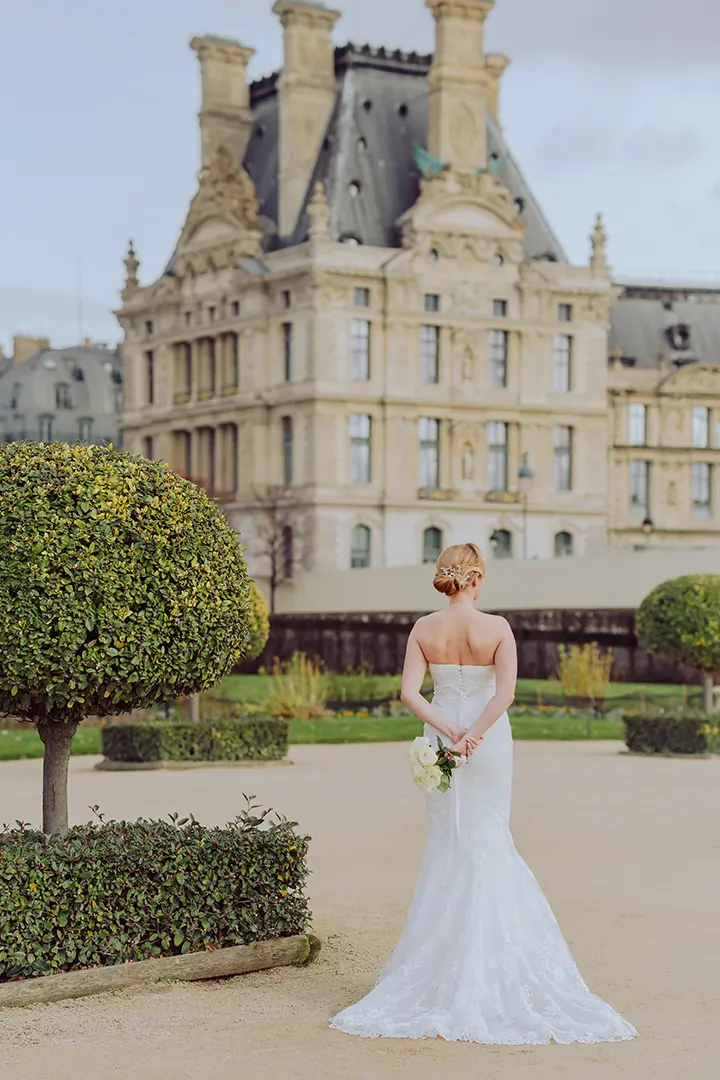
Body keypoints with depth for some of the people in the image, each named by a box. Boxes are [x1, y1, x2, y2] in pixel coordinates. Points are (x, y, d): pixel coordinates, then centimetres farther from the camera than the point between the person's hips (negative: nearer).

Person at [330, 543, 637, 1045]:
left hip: (441, 737, 2)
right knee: (489, 840, 6)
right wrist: (475, 734, -18)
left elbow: (410, 692, -10)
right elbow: (505, 693, -21)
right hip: (489, 741, -2)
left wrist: (449, 731, -13)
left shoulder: (425, 629, -2)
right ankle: (487, 967, 5)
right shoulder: (496, 627, -10)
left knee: (448, 843, 10)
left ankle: (446, 964, 12)